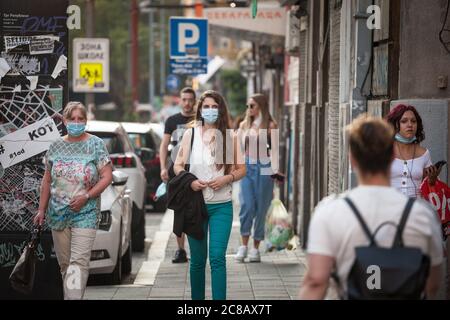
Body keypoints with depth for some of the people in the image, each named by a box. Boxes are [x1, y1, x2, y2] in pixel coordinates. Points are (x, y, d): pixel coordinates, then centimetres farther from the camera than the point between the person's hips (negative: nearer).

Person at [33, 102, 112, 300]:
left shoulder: (96, 144, 0)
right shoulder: (56, 146, 10)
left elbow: (107, 177, -4)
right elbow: (47, 180, 15)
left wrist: (86, 196, -15)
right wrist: (42, 209, 11)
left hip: (85, 214, -4)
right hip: (58, 214, 4)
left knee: (79, 262, -14)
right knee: (64, 263, 7)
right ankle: (70, 296, 19)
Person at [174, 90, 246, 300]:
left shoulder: (230, 136, 4)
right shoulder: (190, 134, 5)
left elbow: (241, 169, 7)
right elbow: (178, 166, 7)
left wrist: (226, 179, -13)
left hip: (221, 205, -1)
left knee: (217, 257, -12)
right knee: (197, 260, 9)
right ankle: (197, 298, 21)